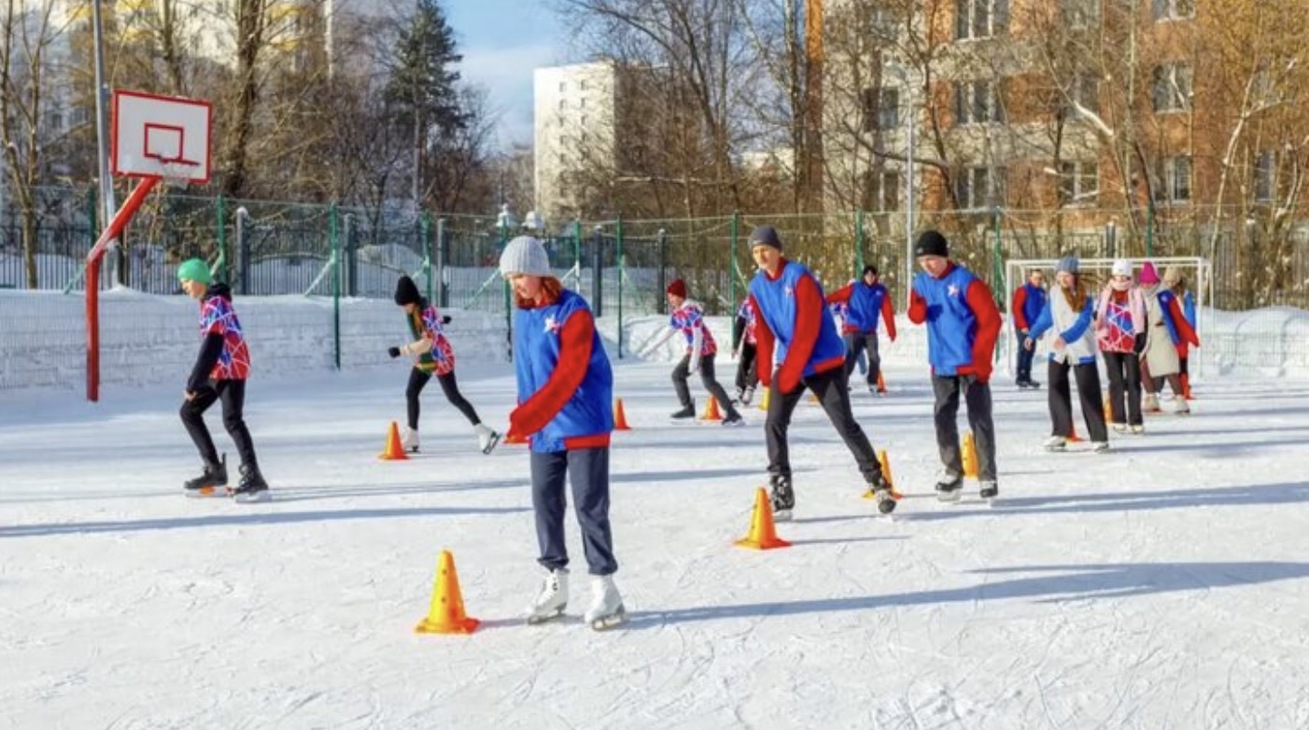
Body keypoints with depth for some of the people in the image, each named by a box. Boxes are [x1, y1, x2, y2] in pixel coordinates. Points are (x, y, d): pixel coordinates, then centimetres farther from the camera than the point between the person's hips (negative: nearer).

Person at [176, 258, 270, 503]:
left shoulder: (215, 304, -16)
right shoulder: (210, 303, 15)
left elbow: (211, 347, -23)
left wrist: (193, 384, -23)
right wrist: (196, 381, 19)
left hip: (231, 369, -10)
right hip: (218, 370, 10)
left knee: (232, 420, -18)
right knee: (189, 412, 13)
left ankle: (254, 479, -23)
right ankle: (214, 470, 17)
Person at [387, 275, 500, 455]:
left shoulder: (425, 313, -27)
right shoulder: (414, 307, -1)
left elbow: (426, 343, -34)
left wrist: (401, 350, -32)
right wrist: (439, 320, 40)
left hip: (440, 359, -9)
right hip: (424, 360, 9)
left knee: (454, 397, -9)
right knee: (411, 393, 8)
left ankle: (484, 433, -8)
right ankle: (411, 438, 16)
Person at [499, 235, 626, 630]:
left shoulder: (573, 312, -14)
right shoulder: (523, 315, 8)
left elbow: (568, 376, -22)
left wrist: (524, 418, -26)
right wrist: (526, 421, 10)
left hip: (583, 427, -7)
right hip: (543, 430, 7)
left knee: (590, 506, -3)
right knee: (545, 504, 8)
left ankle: (605, 587, 5)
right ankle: (554, 582, 20)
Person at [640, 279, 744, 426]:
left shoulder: (691, 311, -17)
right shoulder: (676, 315, 11)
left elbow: (698, 336, -23)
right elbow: (666, 335, 22)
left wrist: (694, 360, -27)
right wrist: (648, 350, 25)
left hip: (705, 349, -10)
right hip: (693, 351, 10)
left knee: (708, 381, -21)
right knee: (677, 375, 19)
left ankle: (733, 415, -27)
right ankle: (688, 407, 26)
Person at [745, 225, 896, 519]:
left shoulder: (799, 277, -15)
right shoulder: (757, 287, 4)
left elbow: (807, 328, -19)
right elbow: (763, 333, 8)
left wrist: (791, 370, -19)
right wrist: (765, 373, -1)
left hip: (823, 363, -5)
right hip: (788, 366, 5)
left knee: (845, 425, -5)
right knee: (774, 424, -7)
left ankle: (878, 483, 8)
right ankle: (781, 495, -1)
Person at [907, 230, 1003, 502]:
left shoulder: (966, 282, -13)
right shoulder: (921, 283, 4)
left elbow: (991, 319, -13)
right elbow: (916, 316, 13)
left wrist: (981, 358, -15)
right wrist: (918, 310, -13)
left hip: (971, 363, -5)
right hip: (941, 365, 5)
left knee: (980, 419, 0)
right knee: (943, 418, 7)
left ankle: (987, 477, 8)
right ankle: (951, 472, 19)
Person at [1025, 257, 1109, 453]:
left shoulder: (1085, 298, -11)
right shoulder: (1054, 295, 3)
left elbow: (1082, 323, -22)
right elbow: (1046, 318, 17)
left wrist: (1065, 338, -36)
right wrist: (1032, 335, 22)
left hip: (1081, 350, -4)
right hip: (1058, 350, 4)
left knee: (1089, 394, -4)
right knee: (1057, 389, 1)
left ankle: (1099, 438, -1)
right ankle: (1059, 433, 9)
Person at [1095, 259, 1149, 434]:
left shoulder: (1136, 293, 2)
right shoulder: (1105, 293, 7)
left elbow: (1142, 318, 3)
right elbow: (1098, 315, 15)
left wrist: (1141, 337, -5)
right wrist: (1099, 331, 4)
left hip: (1130, 343, -1)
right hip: (1110, 342, 1)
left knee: (1133, 381, 0)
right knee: (1116, 381, 4)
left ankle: (1136, 420, 4)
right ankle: (1118, 420, 8)